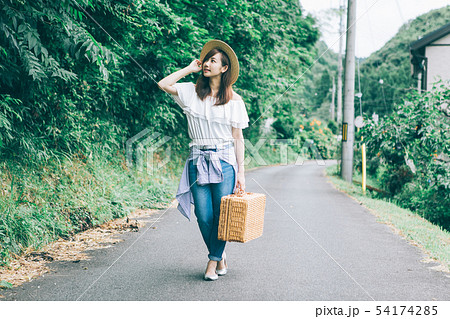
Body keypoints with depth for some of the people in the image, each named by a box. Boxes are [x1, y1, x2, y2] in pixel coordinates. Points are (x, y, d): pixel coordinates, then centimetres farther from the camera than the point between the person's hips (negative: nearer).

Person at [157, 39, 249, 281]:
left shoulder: (233, 100, 2)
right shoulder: (192, 91, 8)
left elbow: (238, 138, 2)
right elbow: (163, 84, -5)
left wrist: (241, 173, -2)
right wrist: (189, 69, 4)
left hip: (224, 161, -2)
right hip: (198, 160, 2)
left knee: (222, 215, -3)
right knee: (204, 217, 2)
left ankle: (213, 260, 18)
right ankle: (220, 256, 24)